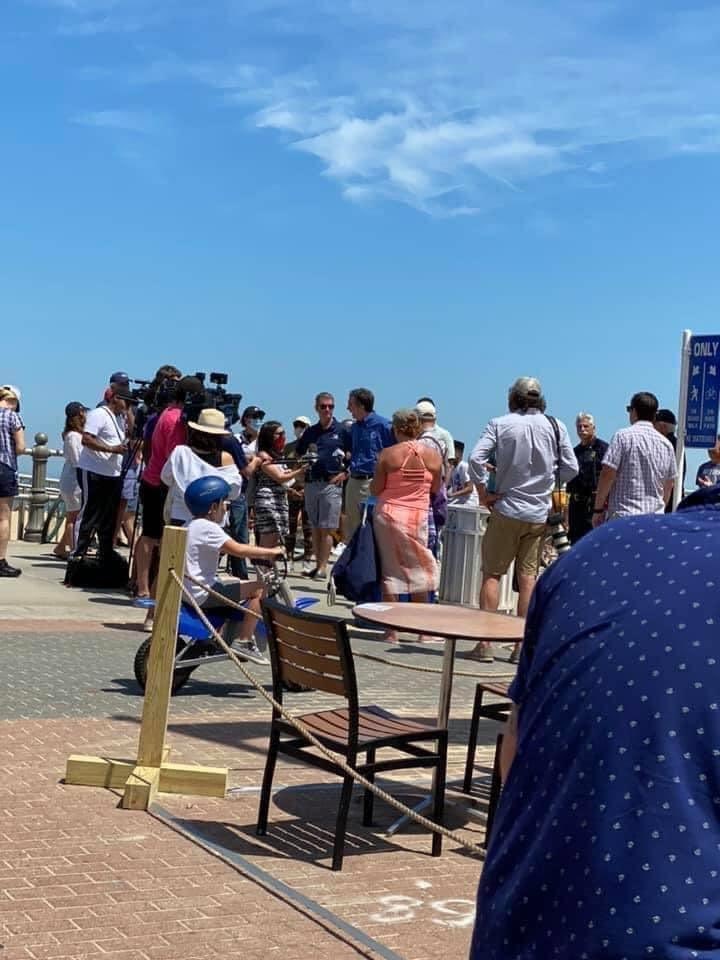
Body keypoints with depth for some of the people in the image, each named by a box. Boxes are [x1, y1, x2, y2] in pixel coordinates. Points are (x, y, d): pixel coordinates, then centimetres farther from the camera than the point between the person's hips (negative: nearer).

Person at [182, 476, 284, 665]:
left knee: (238, 585, 30)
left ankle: (229, 639, 33)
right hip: (202, 594, -10)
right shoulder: (208, 528, -16)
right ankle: (244, 642, -8)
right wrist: (270, 552, -16)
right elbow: (237, 549, -24)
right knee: (258, 589, -11)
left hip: (188, 590, 10)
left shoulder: (192, 526, 15)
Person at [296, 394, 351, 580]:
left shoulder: (342, 431, 1)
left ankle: (323, 567, -4)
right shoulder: (310, 432, 12)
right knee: (315, 528, 8)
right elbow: (298, 455, 21)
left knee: (326, 529, -6)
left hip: (332, 483, -5)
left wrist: (345, 473, -10)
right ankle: (317, 564, 15)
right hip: (312, 483, 5)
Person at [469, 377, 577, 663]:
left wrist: (484, 493, -5)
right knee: (528, 576, 7)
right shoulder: (555, 426, 2)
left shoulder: (500, 424, -4)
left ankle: (485, 643, 1)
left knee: (492, 574, 5)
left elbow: (476, 459, -14)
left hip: (506, 510, -2)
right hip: (540, 513, 2)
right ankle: (522, 645, 8)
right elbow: (570, 468, 2)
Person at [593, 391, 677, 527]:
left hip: (623, 516, -5)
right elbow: (668, 486, 18)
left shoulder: (623, 436, -6)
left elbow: (607, 474, -9)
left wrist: (598, 509, -1)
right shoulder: (666, 444, 10)